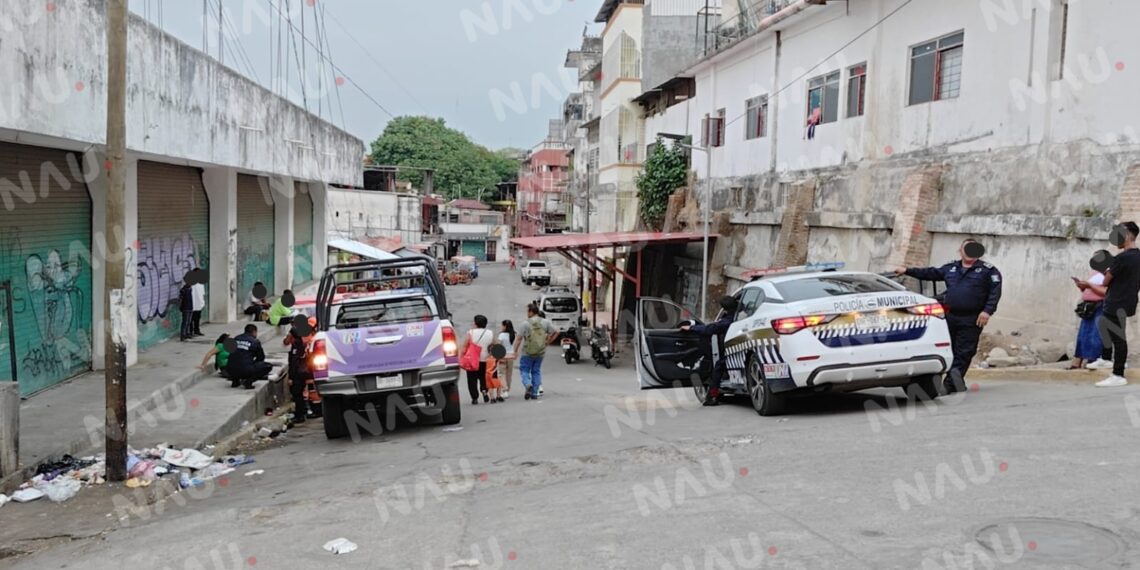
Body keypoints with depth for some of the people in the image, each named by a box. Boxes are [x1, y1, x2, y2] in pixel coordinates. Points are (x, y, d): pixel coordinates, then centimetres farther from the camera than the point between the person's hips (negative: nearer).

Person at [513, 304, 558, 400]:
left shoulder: (526, 324, -11)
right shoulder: (545, 322, 1)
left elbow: (519, 338, -11)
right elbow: (556, 332, 5)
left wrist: (515, 351, -4)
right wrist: (547, 342, 10)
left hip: (527, 353, -4)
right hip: (540, 352, 4)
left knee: (524, 370, 8)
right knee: (536, 371, 13)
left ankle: (528, 384, -19)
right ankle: (534, 393, 12)